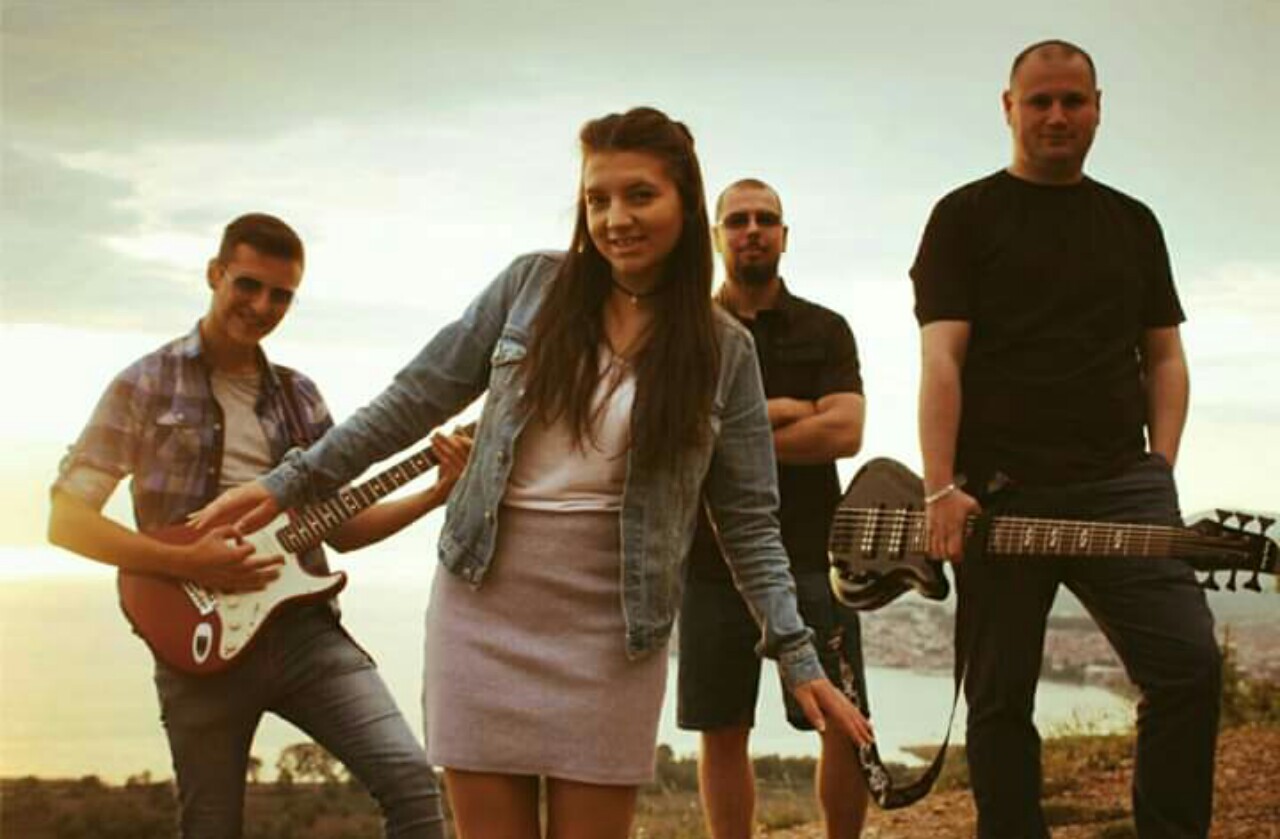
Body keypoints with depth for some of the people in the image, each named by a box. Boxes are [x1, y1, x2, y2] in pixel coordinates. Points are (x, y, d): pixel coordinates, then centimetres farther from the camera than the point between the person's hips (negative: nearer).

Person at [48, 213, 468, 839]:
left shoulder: (299, 396, 14)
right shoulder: (147, 385, 0)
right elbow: (67, 521, -4)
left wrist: (437, 494, 2)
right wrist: (187, 563, -16)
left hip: (305, 628, 3)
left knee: (411, 781, -12)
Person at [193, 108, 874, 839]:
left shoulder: (725, 352, -1)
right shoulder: (533, 284, 1)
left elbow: (748, 519, 2)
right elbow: (419, 398, 6)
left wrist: (798, 657, -4)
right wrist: (290, 483, 5)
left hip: (612, 627, -1)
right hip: (484, 605, 1)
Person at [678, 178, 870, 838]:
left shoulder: (825, 330, 7)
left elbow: (844, 432, -8)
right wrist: (777, 411, -10)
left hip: (811, 556, 0)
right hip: (714, 559, 1)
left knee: (847, 725, -2)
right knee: (722, 732, 5)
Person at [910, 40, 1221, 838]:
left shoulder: (1133, 223, 18)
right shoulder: (966, 216, 4)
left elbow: (1165, 356, 19)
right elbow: (942, 360, -5)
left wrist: (1160, 468, 4)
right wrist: (942, 489, -14)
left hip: (1118, 487, 3)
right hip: (998, 494, -3)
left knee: (1189, 661, -12)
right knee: (1000, 700, 3)